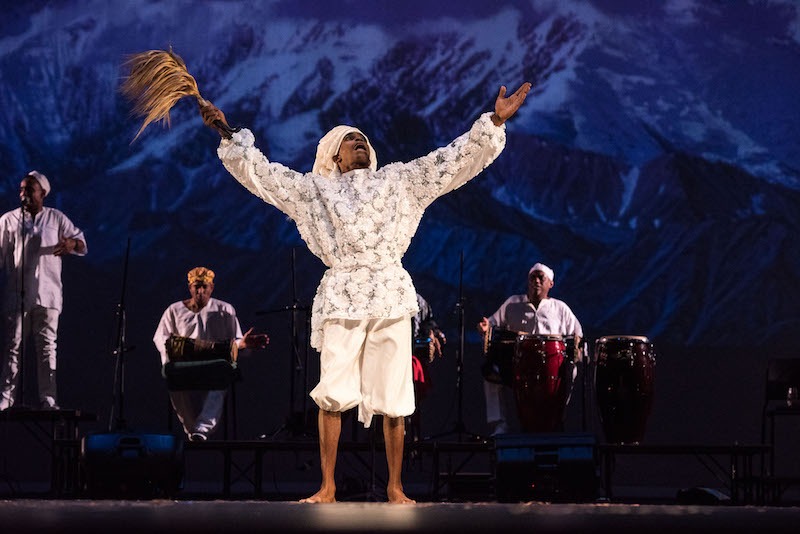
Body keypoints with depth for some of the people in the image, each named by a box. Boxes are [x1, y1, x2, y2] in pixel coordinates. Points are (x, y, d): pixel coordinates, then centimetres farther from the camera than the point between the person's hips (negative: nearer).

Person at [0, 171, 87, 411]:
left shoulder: (56, 218, 10)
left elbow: (82, 245, 9)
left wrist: (72, 243, -14)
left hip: (47, 294, 0)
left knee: (47, 347, -1)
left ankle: (48, 399, 0)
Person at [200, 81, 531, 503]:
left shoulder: (399, 181, 19)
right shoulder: (313, 189, 18)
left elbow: (456, 159, 16)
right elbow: (260, 172, 15)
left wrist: (494, 123, 8)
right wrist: (229, 135, 5)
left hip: (391, 294, 1)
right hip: (341, 296, -1)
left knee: (393, 398, -1)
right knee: (332, 394, -7)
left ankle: (394, 486, 8)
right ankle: (328, 486, 0)